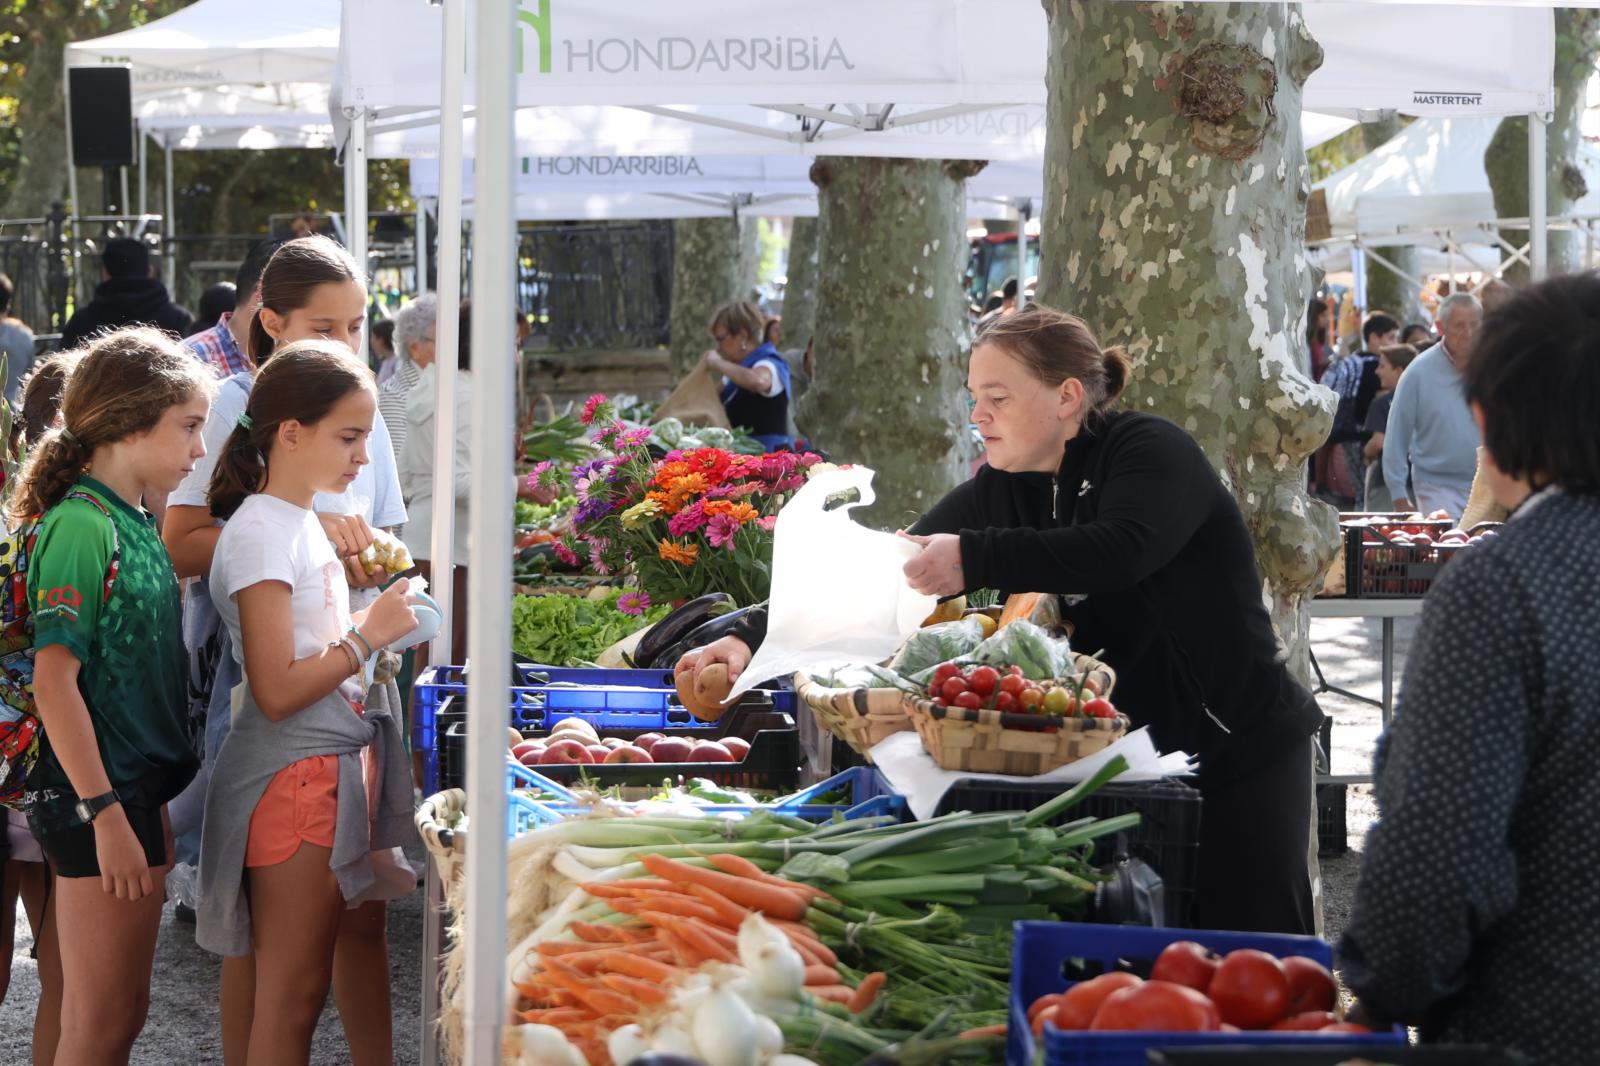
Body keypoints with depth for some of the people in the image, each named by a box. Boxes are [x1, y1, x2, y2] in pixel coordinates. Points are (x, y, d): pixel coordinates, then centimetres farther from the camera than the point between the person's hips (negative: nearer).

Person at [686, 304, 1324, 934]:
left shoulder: (1152, 451, -15)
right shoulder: (998, 494, 4)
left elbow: (1122, 550, -35)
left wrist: (975, 557, -39)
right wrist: (751, 637, -11)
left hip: (1245, 748, -6)